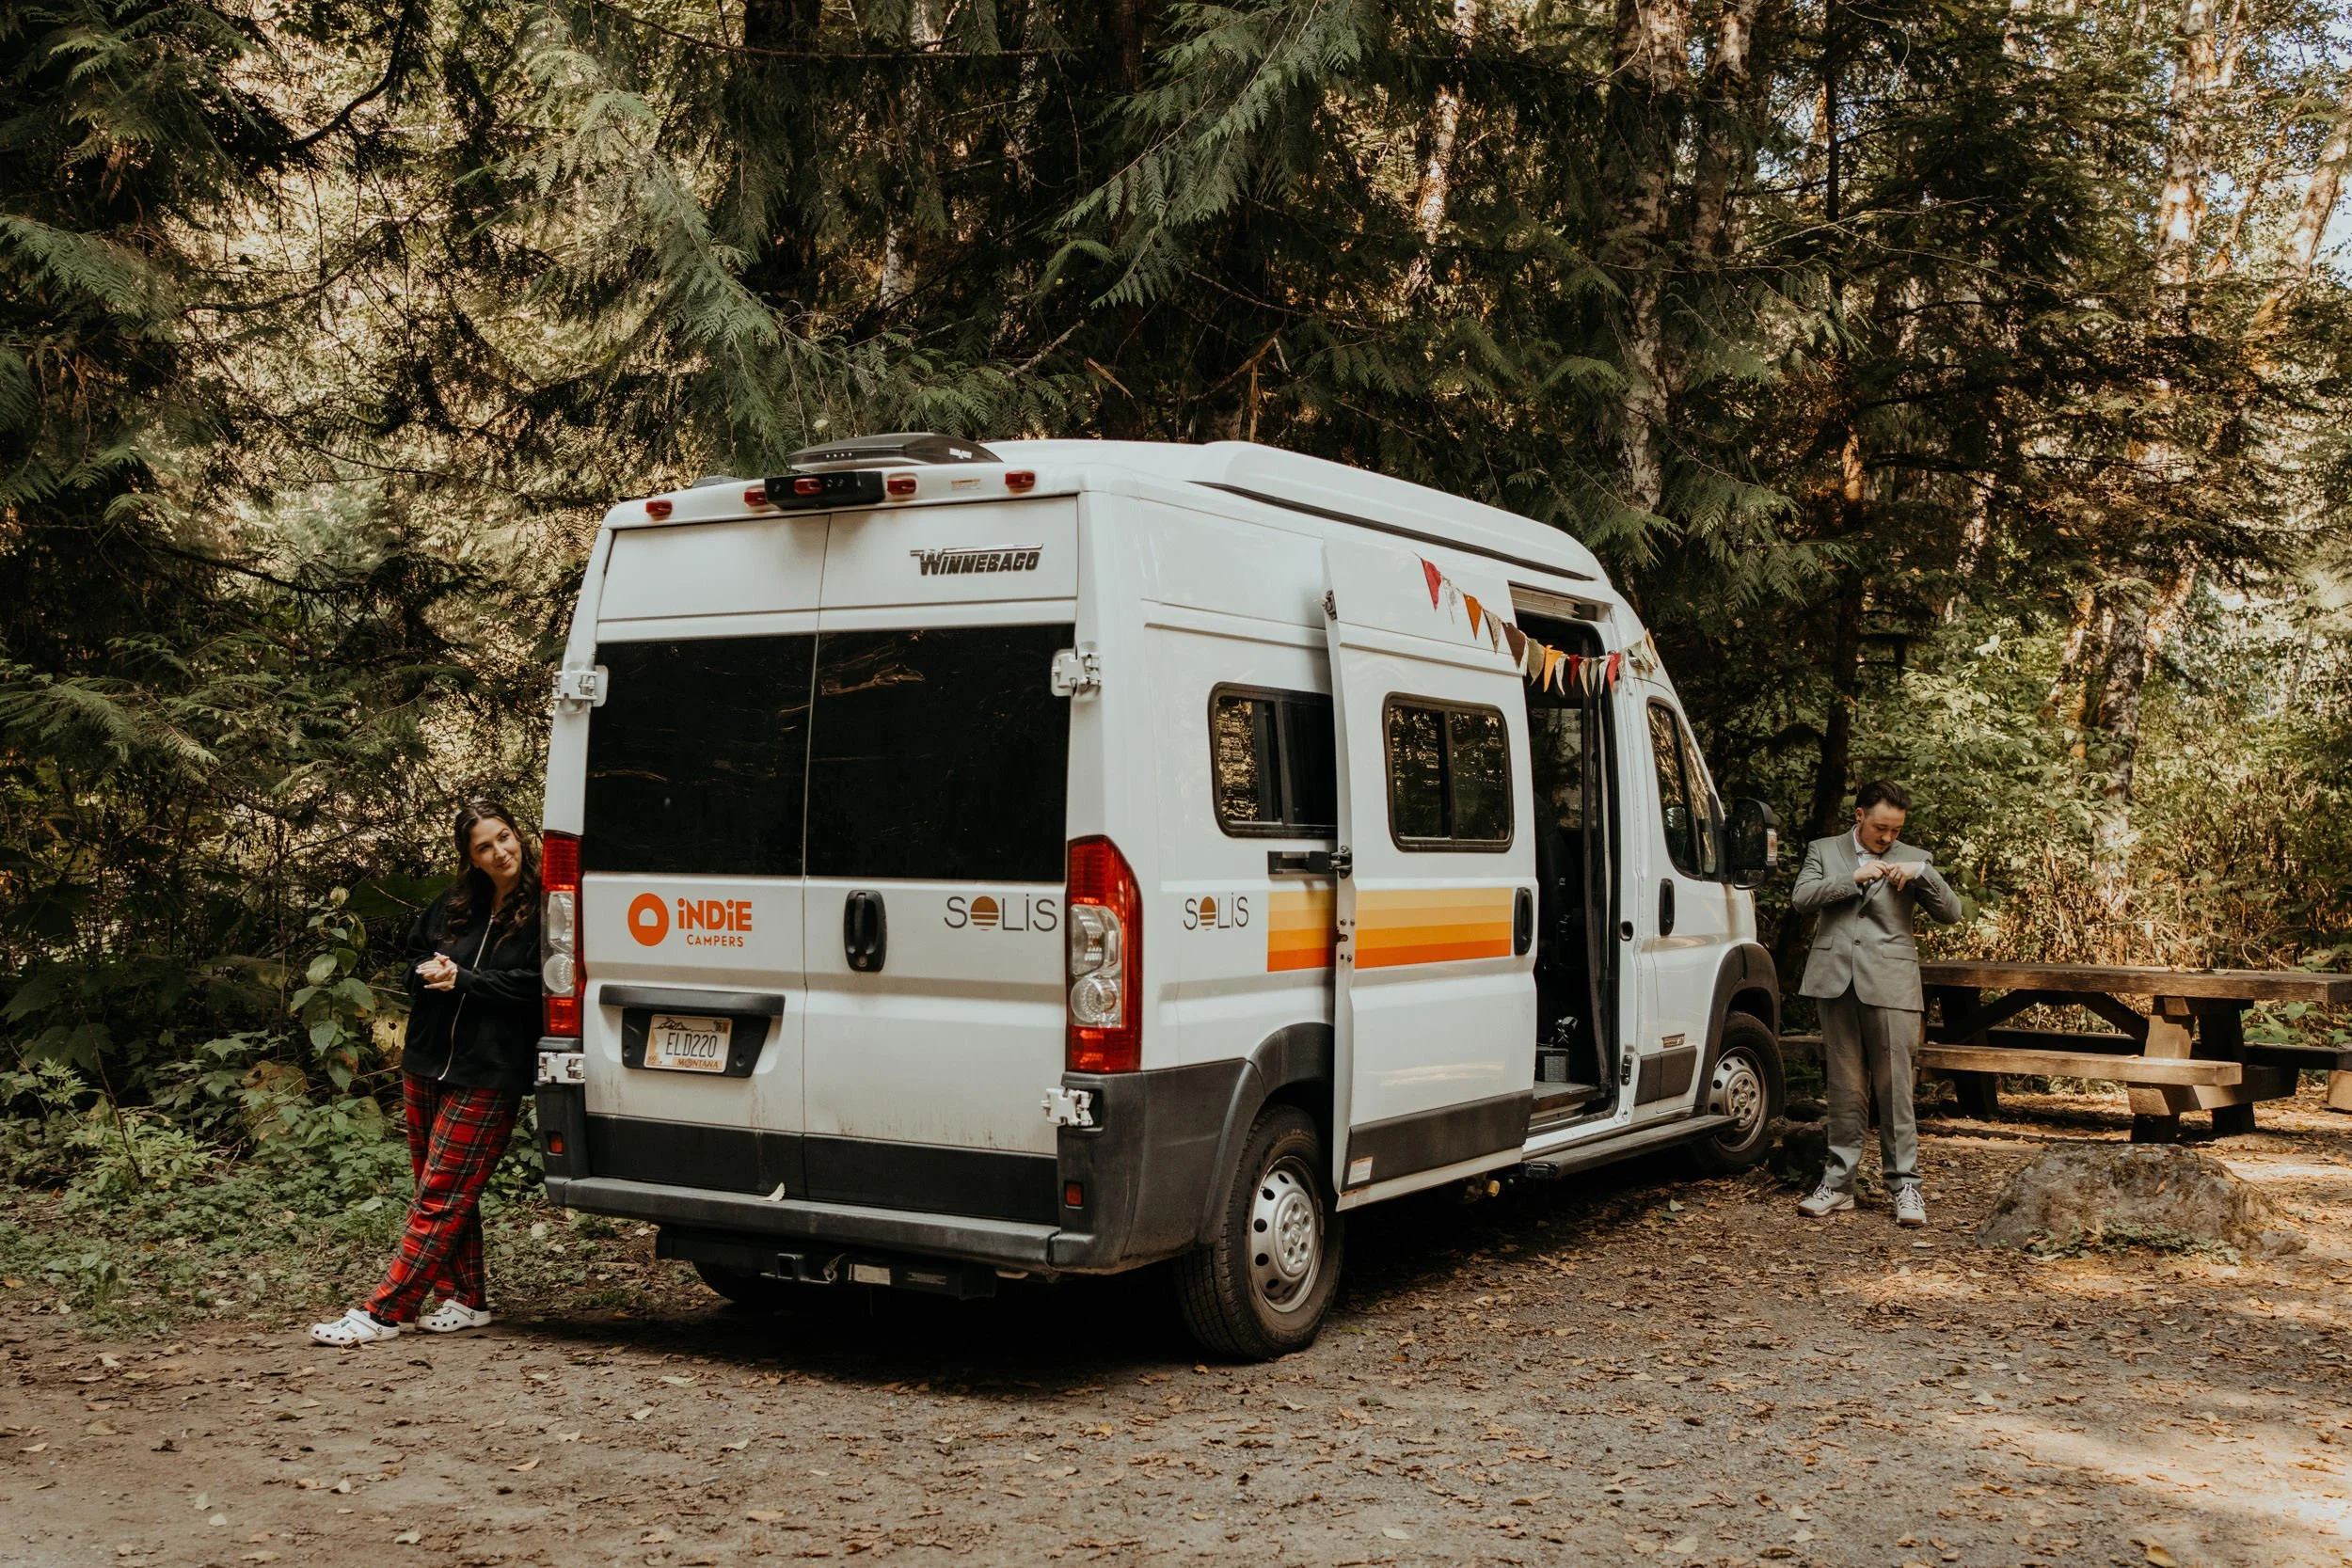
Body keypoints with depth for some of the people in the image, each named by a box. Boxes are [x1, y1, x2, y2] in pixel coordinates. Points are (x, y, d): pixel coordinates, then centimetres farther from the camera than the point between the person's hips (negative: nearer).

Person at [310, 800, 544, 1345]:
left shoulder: (541, 912, -9)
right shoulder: (452, 907, 10)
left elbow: (536, 985, -17)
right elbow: (413, 959, 19)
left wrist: (463, 979, -14)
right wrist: (430, 973, -4)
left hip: (488, 1076, -7)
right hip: (427, 1065, 7)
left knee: (440, 1196, -4)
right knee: (448, 1191, 12)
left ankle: (383, 1313, -3)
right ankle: (466, 1300, 22)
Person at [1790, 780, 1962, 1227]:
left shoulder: (1912, 860, 10)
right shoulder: (1824, 851, 12)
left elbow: (1951, 913, 3)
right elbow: (1802, 897, -3)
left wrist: (1923, 872, -11)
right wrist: (1855, 877, -11)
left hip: (1889, 984, -1)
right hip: (1837, 981, 1)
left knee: (1895, 1088, -3)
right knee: (1843, 1087, 7)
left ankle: (1905, 1185, 3)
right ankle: (1838, 1183, 12)